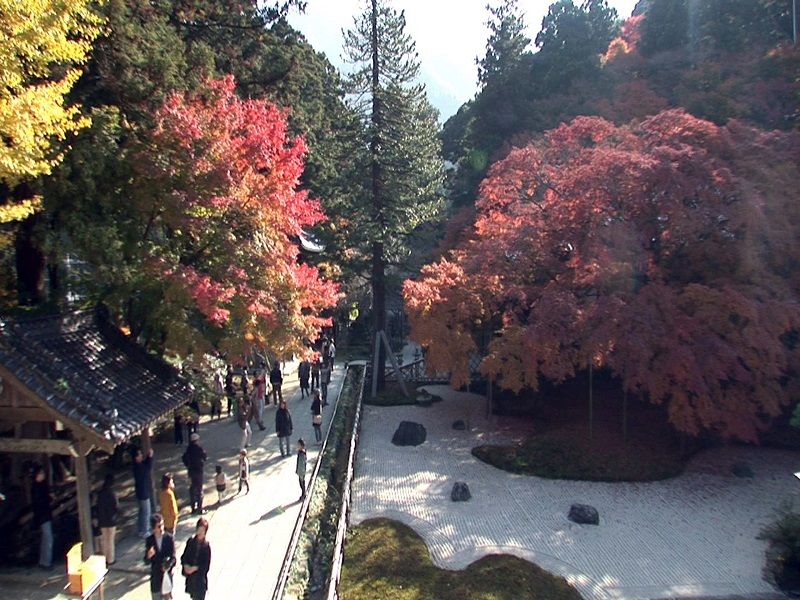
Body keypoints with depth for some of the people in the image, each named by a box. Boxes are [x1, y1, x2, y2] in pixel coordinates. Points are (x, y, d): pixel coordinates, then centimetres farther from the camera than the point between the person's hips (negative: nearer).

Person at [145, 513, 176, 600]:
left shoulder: (169, 538, -11)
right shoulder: (149, 540, -7)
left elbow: (173, 558, -7)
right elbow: (146, 562, -4)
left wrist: (168, 566, -25)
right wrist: (148, 556, -26)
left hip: (167, 574, -1)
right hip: (155, 576, 1)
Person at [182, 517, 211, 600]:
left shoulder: (206, 545, -14)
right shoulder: (191, 541, -2)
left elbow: (206, 565, -12)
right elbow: (184, 556, 4)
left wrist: (195, 568, -19)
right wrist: (186, 565, -13)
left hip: (200, 577, -4)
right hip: (190, 577, 4)